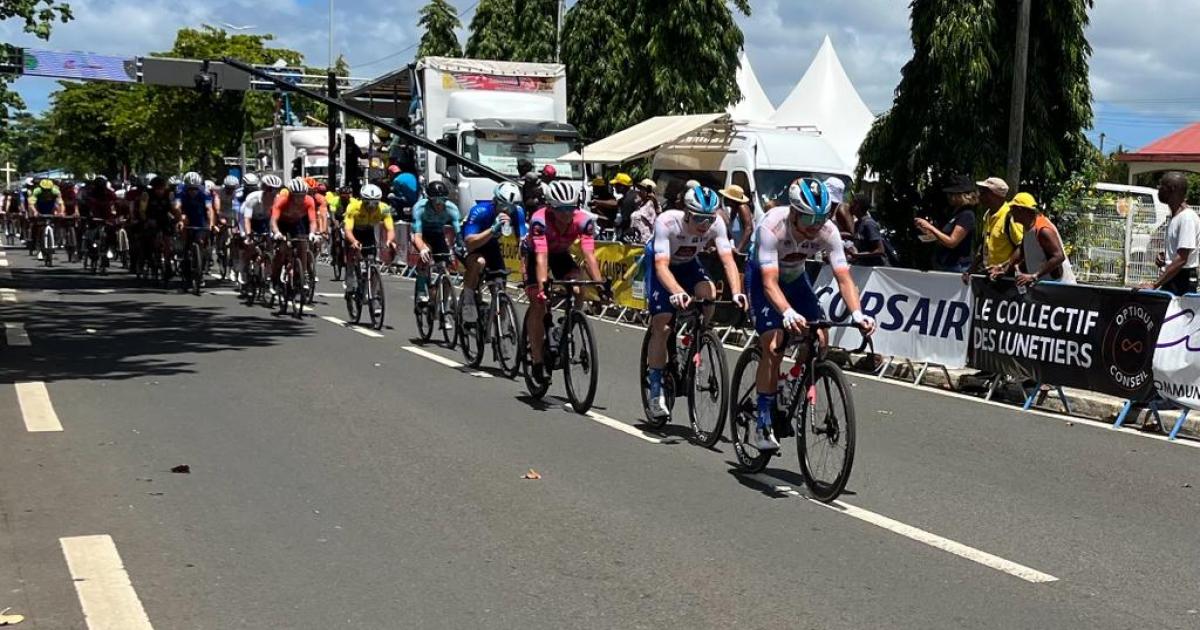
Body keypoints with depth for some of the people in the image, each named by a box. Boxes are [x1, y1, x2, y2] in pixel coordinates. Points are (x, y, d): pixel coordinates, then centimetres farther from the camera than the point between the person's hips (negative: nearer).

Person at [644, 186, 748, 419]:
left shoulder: (716, 224, -27)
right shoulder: (666, 222, -36)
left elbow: (728, 260, -34)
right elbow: (661, 265, -44)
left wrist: (736, 292, -51)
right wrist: (678, 292, -62)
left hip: (688, 264, 3)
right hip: (659, 264, -3)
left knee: (709, 294, -28)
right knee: (661, 327, -12)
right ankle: (656, 393, -1)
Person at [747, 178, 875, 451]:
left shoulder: (828, 231, -26)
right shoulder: (771, 227, -37)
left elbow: (843, 278, -28)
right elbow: (770, 282, -43)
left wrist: (857, 313, -45)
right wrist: (788, 313, -60)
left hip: (795, 276, 4)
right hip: (762, 276, -4)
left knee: (818, 340, -13)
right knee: (774, 346, -20)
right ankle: (763, 423, -10)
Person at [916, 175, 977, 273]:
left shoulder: (966, 215, -12)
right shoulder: (956, 214, 17)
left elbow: (951, 242, -19)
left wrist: (930, 227, -15)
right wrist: (930, 233, 6)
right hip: (944, 266, 9)